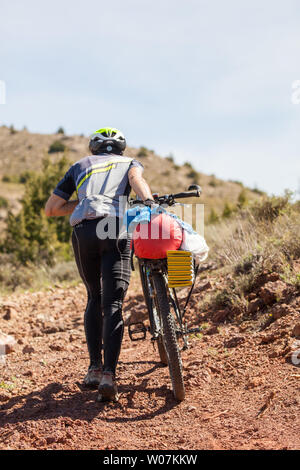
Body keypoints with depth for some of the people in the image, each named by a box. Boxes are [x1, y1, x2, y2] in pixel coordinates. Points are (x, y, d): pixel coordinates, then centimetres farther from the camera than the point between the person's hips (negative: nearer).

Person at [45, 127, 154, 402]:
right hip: (116, 229, -2)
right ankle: (108, 374, -21)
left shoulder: (80, 166, 30)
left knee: (94, 298, 19)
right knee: (113, 304, -7)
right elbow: (136, 178, -1)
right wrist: (148, 201, -17)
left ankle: (94, 367, 12)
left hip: (82, 233, 2)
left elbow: (51, 209, 25)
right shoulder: (129, 162, 27)